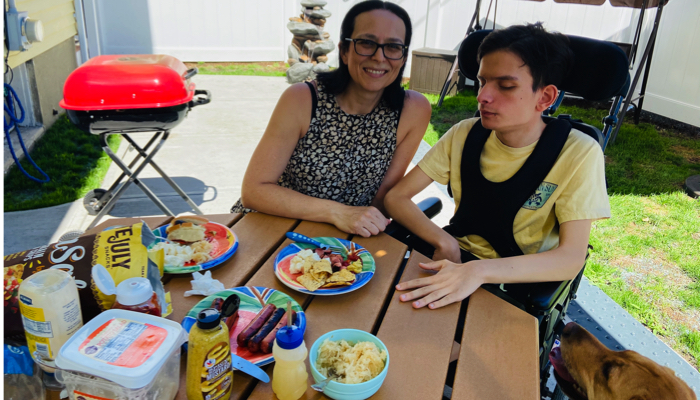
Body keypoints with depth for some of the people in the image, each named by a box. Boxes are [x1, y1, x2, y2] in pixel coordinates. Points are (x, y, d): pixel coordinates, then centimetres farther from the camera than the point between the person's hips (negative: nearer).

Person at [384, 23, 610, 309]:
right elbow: (396, 197, -6)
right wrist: (444, 243, -24)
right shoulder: (464, 135, -6)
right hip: (455, 259, 3)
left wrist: (479, 271, -37)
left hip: (519, 280, -2)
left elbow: (572, 258, -22)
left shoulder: (579, 154, -15)